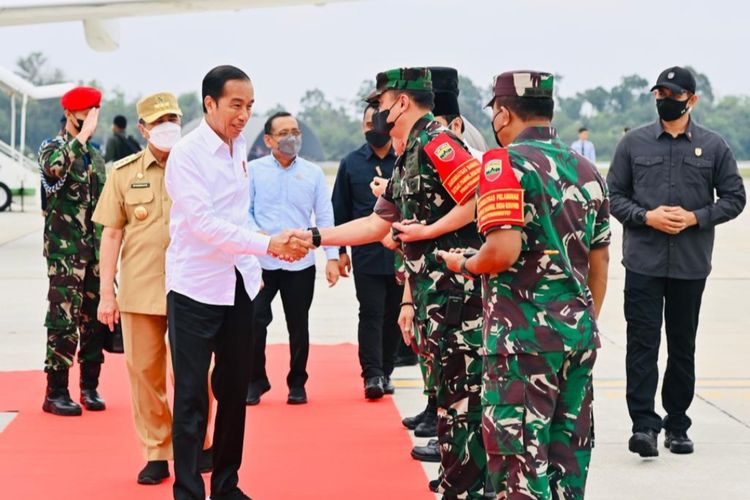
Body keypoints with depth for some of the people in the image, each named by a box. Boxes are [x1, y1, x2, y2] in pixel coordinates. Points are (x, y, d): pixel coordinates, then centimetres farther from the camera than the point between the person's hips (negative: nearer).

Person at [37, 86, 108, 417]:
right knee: (64, 323, -7)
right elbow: (55, 167, -31)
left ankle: (90, 387, 17)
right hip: (65, 254, -6)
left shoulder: (96, 156, 16)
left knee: (95, 321, 7)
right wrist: (83, 135, -23)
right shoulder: (52, 148, -4)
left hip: (96, 253, 6)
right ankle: (55, 393, 0)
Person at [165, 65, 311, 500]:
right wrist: (268, 245, -28)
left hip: (239, 285, 6)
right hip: (196, 288, -6)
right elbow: (202, 222, -23)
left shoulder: (240, 147, 8)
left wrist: (253, 265, 9)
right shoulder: (186, 154, -13)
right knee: (192, 395, -2)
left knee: (235, 389, 11)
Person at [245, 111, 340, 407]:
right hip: (261, 262, -1)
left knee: (298, 326, 9)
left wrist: (332, 257, 0)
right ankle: (255, 381, 11)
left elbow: (325, 217, 6)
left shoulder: (313, 173, 6)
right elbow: (245, 211, 0)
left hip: (301, 263, 2)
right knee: (254, 321, -7)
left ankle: (297, 384, 23)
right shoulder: (253, 170, 2)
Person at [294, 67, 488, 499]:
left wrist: (427, 230, -16)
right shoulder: (409, 156, 18)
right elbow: (380, 223, 23)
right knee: (450, 393, 15)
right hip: (435, 299, 10)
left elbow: (484, 198, -24)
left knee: (462, 400, -5)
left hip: (457, 296, -10)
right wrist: (315, 237, 20)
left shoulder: (435, 142, -12)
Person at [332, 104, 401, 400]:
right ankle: (372, 375, -5)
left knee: (393, 315, 8)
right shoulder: (351, 163, 6)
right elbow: (340, 210, 9)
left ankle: (385, 372, 18)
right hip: (366, 254, -1)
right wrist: (340, 250, 5)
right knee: (371, 314, -5)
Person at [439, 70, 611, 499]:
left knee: (521, 458, -2)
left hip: (523, 334, -7)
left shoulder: (506, 162, -10)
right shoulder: (586, 169, 12)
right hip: (579, 332, 7)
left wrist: (465, 265, -3)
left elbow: (504, 250, -22)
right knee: (569, 454, 14)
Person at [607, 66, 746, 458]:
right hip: (643, 262, -1)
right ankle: (644, 424, -8)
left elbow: (734, 198, 6)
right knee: (643, 342, -7)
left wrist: (695, 217, -9)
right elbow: (613, 194, 6)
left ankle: (677, 425, 20)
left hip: (691, 265, 1)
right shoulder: (634, 143, 5)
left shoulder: (714, 146, 5)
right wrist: (646, 216, -11)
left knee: (682, 346, 10)